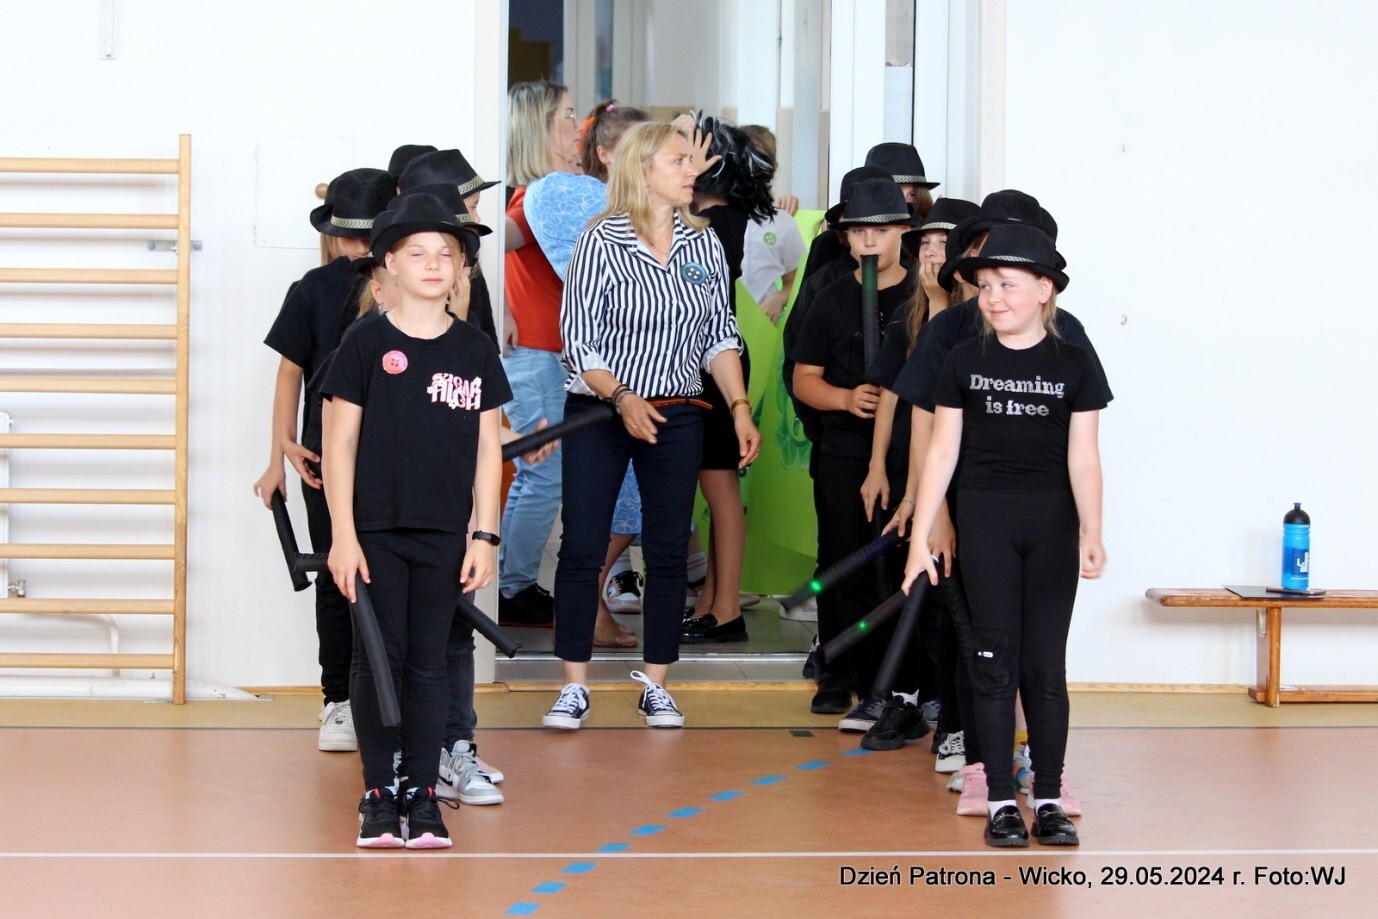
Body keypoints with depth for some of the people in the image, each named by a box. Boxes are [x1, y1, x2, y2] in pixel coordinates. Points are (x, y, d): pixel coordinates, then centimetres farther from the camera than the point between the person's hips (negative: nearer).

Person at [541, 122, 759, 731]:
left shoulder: (704, 244, 6)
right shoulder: (601, 242, -7)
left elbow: (720, 336, 10)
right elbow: (578, 341, -8)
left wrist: (740, 407, 0)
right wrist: (621, 396, -21)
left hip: (677, 418, 4)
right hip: (598, 415, -4)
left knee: (668, 549, 4)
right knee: (582, 547, -3)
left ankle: (655, 686, 13)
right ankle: (574, 686, 4)